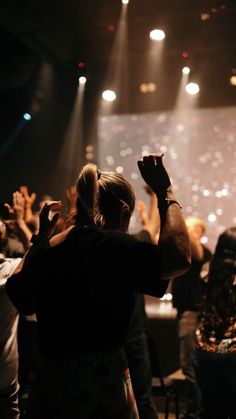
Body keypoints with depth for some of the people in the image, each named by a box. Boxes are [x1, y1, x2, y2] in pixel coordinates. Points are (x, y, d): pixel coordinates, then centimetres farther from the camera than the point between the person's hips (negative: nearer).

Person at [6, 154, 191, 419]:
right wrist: (164, 192, -17)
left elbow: (17, 292, 21)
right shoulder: (109, 245, -17)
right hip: (102, 389, -6)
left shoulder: (47, 250, 2)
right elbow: (178, 258, -29)